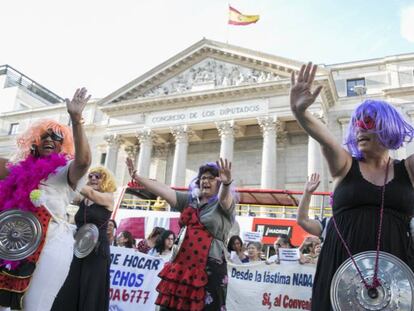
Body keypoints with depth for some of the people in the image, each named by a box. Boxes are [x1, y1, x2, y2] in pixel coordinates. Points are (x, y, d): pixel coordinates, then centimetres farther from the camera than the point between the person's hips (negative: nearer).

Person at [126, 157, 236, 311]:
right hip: (181, 265, 5)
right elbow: (162, 190, 9)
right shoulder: (189, 200, 12)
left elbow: (225, 196, -25)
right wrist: (136, 176, 4)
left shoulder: (223, 204, -2)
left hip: (209, 269, -5)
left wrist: (227, 183, -48)